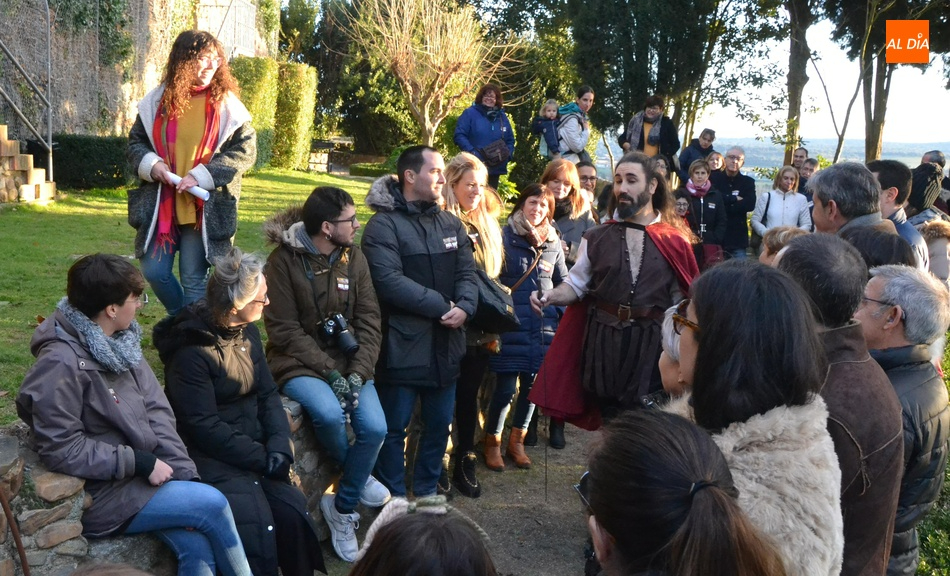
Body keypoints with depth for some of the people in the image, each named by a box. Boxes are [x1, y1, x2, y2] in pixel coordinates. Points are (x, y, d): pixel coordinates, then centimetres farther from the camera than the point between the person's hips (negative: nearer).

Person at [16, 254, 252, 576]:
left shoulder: (121, 341, 3)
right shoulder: (61, 364, -20)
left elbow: (157, 412, 2)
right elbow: (62, 449, -19)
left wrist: (186, 475, -8)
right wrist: (140, 462, -18)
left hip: (141, 475, 6)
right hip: (100, 494, -6)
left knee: (198, 547, -14)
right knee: (212, 503, -15)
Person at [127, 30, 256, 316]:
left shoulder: (226, 104, -3)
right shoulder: (157, 101, 4)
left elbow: (246, 151, -6)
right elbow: (135, 142, 12)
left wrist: (201, 176, -15)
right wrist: (151, 164, -11)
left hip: (204, 209, -3)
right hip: (161, 205, 3)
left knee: (194, 281, 2)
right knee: (154, 272, 6)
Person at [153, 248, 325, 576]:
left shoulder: (247, 331, 6)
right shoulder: (191, 350, -17)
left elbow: (268, 394, 6)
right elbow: (205, 427, -17)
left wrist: (279, 446, -10)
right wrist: (261, 457, -17)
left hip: (255, 446, 6)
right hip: (215, 457, -6)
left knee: (293, 512, -14)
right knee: (258, 530, -23)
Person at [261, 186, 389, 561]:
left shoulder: (354, 257, 2)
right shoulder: (284, 260, -11)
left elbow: (369, 322, 0)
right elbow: (284, 330, -13)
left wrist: (358, 373, -14)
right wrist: (329, 372, -20)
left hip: (349, 361, 4)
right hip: (299, 363, -4)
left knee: (374, 427, -19)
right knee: (329, 413, -33)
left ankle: (342, 509, 3)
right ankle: (360, 478, -1)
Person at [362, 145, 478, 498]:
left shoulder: (450, 224, 13)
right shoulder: (384, 224, -9)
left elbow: (467, 273, 8)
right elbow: (390, 281, -20)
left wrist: (464, 306, -14)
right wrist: (442, 306, -18)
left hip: (445, 343, 7)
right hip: (402, 344, -6)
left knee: (439, 423, 15)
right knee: (395, 427, 4)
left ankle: (426, 493, 32)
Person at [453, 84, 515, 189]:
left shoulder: (502, 117, 14)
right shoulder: (470, 113, -1)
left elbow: (510, 140, 17)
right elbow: (459, 135, -9)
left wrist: (507, 154, -3)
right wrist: (472, 153, -20)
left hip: (496, 168, 5)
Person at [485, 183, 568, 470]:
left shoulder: (553, 243, 11)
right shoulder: (505, 237, -4)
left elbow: (563, 282, 21)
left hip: (543, 325, 5)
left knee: (532, 383, 9)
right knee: (506, 387, -4)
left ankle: (517, 442, 26)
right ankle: (492, 443, 16)